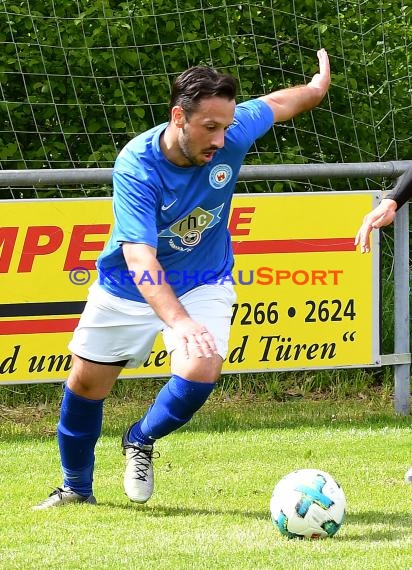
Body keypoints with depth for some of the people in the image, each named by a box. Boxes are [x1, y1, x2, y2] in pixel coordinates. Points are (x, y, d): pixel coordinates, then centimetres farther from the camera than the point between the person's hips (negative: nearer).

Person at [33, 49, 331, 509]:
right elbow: (139, 258, -41)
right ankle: (76, 488, 35)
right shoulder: (135, 166, -33)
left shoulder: (232, 134, -24)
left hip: (203, 283, 1)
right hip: (129, 287, -1)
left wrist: (317, 88, 21)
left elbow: (277, 103, 0)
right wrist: (178, 320, -56)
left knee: (200, 372, -23)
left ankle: (141, 441, 9)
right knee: (86, 383, 9)